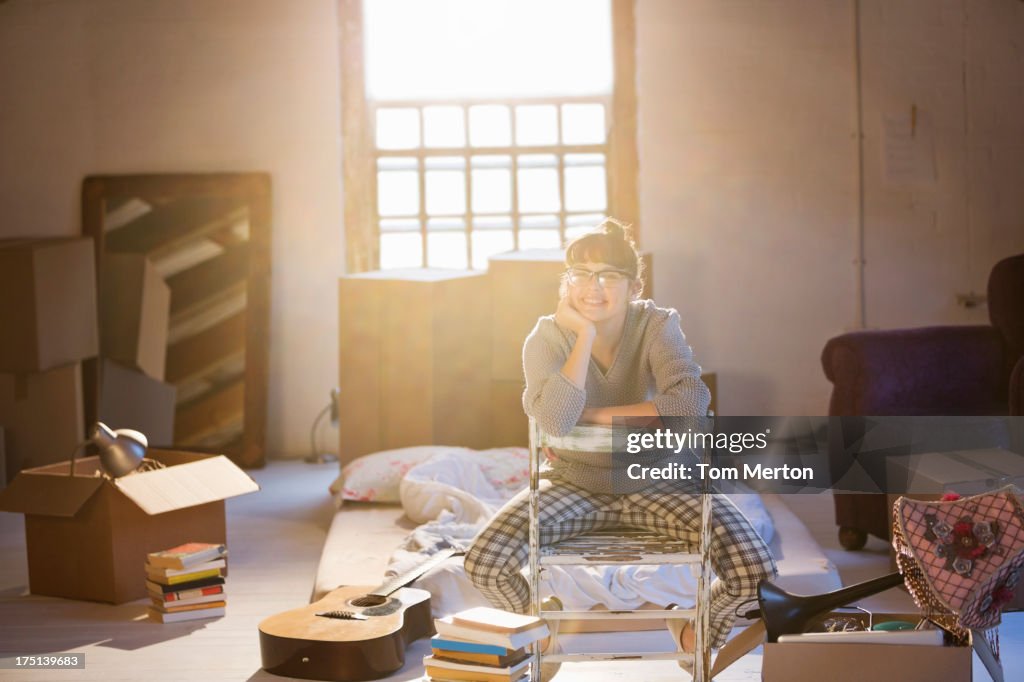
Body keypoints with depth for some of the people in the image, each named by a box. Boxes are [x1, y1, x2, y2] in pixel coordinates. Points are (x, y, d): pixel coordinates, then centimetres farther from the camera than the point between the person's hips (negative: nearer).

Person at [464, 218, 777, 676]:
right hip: (574, 484, 0)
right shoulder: (548, 338, -10)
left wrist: (596, 414, -25)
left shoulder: (658, 326, -11)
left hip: (653, 483, 0)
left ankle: (696, 627, 16)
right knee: (485, 563, -25)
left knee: (753, 569, -22)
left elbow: (691, 402, -30)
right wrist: (586, 335, -26)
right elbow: (554, 423, -29)